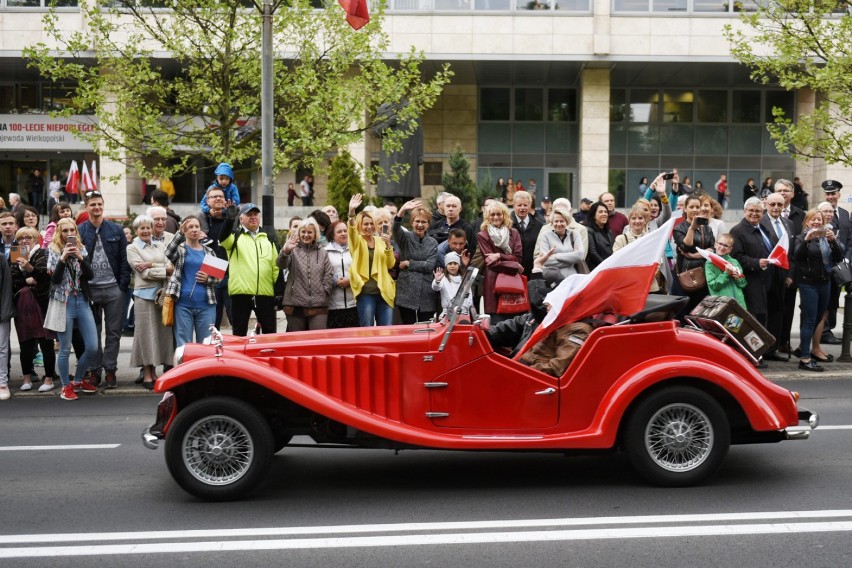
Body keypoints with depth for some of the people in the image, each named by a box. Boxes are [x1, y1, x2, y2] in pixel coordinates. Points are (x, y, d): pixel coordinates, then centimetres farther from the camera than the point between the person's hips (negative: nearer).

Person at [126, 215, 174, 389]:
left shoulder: (160, 246, 16)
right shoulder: (132, 248, 4)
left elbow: (170, 266, 3)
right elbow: (145, 273, -7)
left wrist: (151, 265, -10)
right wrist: (166, 270, -5)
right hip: (145, 294, -4)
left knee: (162, 332, 4)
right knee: (146, 332, -2)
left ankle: (153, 371, 13)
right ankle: (147, 375, 4)